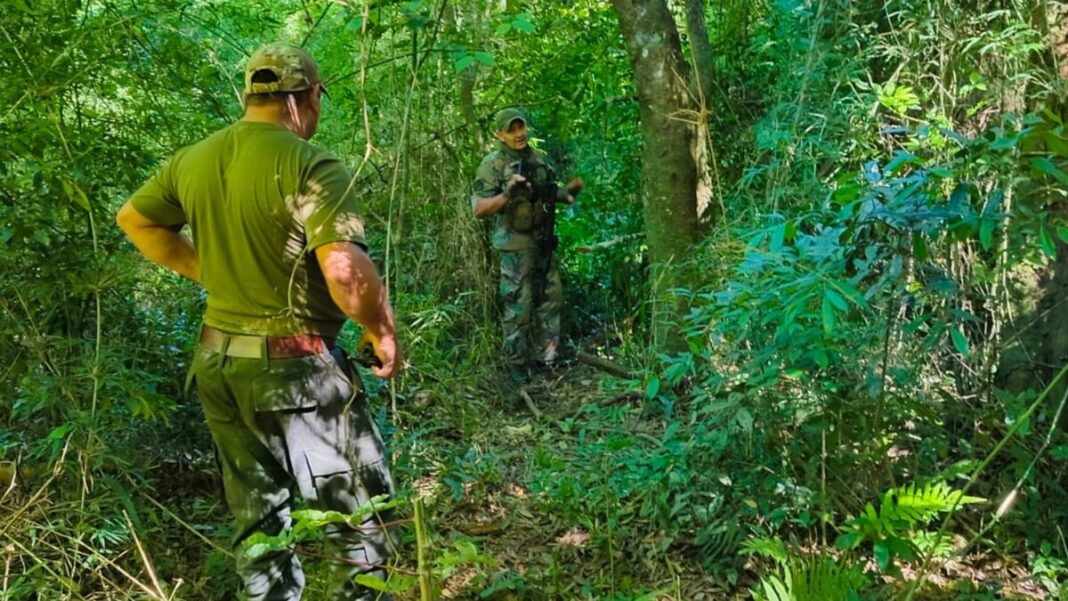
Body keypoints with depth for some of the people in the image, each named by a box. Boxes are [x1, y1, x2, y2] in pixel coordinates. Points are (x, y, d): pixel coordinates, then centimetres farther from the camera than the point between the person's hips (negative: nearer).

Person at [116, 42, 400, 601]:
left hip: (217, 360, 7)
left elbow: (134, 219, 20)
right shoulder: (311, 166, -17)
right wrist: (383, 333, -12)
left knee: (257, 518, 20)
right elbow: (344, 269, -27)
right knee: (361, 521, 8)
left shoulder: (192, 160, 5)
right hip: (294, 365, -7)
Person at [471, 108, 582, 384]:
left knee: (550, 297, 13)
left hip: (543, 240, 6)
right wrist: (507, 194, -30)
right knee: (517, 305, 0)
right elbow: (479, 209, -15)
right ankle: (516, 362, 13)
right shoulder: (492, 165, -11)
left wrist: (569, 190, -3)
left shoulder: (539, 158, 7)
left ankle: (544, 355, 27)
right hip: (515, 245, -6)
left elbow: (553, 193, 18)